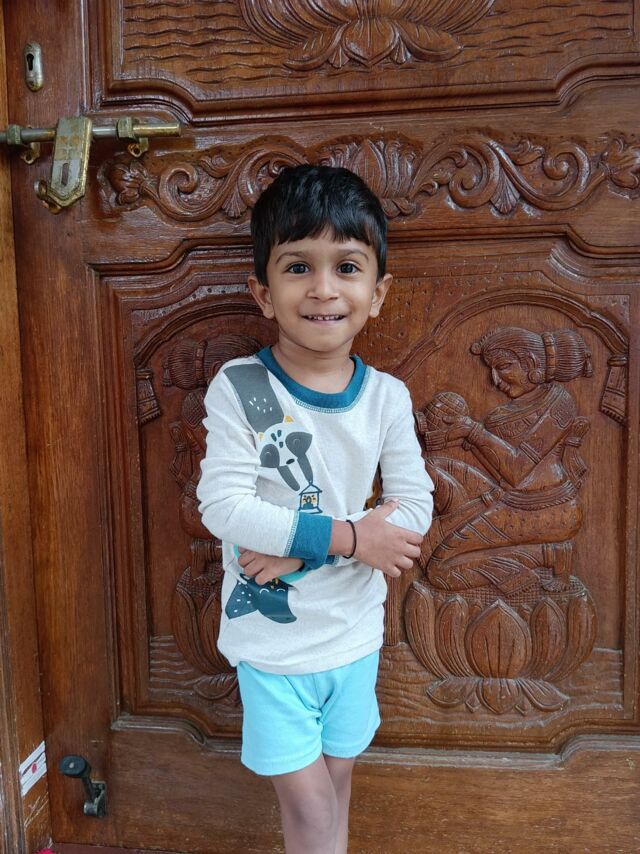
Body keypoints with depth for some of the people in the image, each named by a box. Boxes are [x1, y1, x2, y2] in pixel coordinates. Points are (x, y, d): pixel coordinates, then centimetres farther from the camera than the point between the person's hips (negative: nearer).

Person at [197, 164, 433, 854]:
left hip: (355, 633, 3)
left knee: (335, 780, 23)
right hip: (270, 638, -3)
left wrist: (299, 544, -20)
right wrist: (345, 535, -25)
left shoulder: (386, 396, -8)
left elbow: (414, 506, -9)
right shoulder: (238, 388, -16)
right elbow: (223, 507, -21)